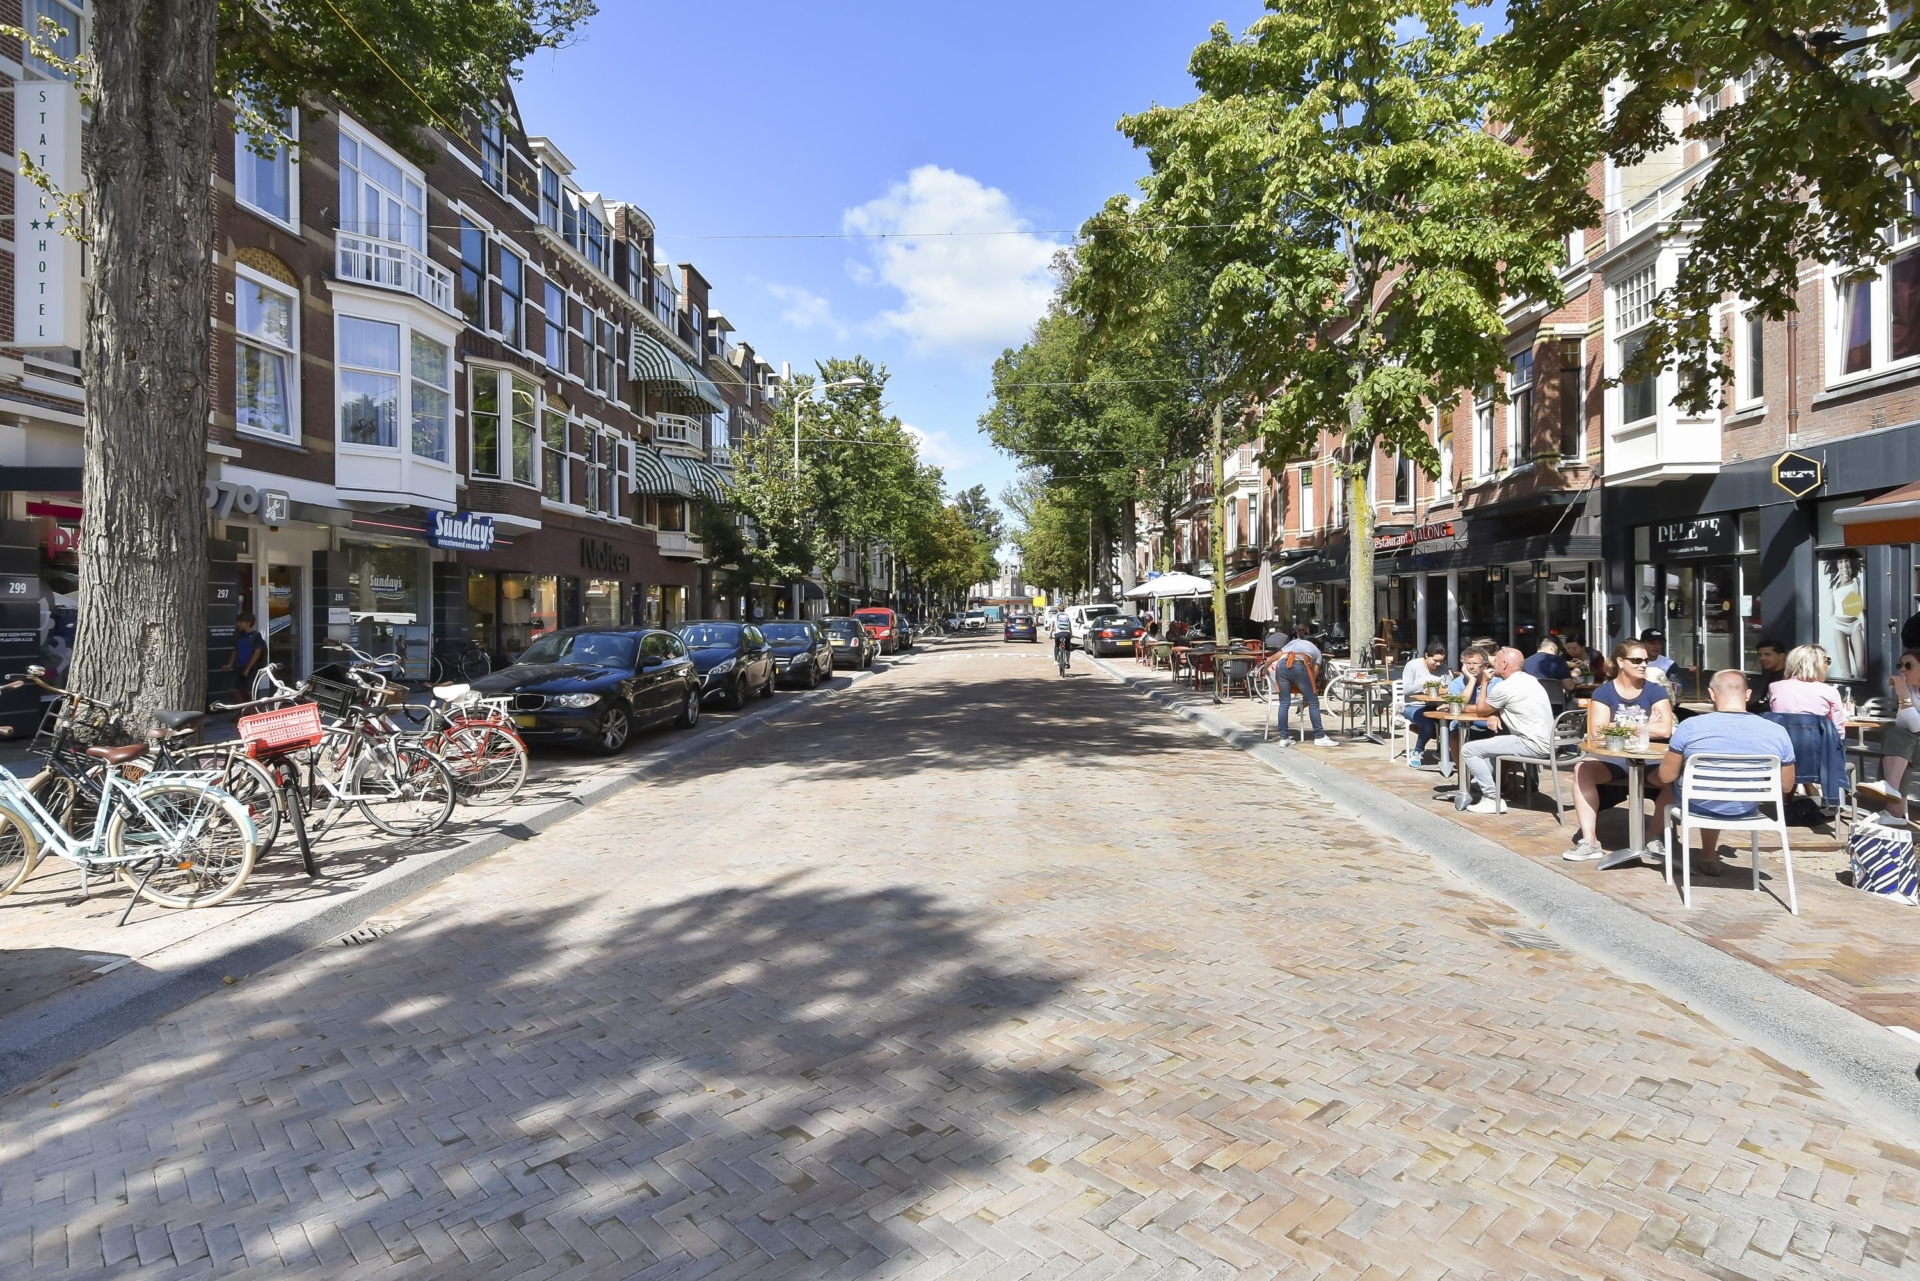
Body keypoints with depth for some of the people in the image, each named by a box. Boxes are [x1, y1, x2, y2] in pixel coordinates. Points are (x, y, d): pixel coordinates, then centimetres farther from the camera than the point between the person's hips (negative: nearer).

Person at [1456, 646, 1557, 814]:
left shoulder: (1505, 687, -15)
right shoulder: (1529, 679, 14)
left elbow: (1480, 710, 0)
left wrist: (1484, 683, 10)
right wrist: (1495, 715, 2)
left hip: (1532, 744, -10)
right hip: (1542, 740, 10)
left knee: (1468, 750, -10)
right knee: (1494, 738, 32)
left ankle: (1493, 800, -9)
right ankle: (1482, 783, 26)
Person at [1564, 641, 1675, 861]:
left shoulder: (1656, 691, 5)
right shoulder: (1603, 693, 3)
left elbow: (1665, 730, -11)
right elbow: (1597, 734, -10)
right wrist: (1645, 727, -10)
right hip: (1612, 757, 0)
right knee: (1582, 769, -30)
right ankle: (1589, 841, -28)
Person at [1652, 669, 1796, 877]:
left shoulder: (1690, 726, -21)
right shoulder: (1777, 733, -13)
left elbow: (1667, 777, -11)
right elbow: (1786, 786, 0)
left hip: (1698, 805, -2)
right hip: (1746, 810, 3)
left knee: (1669, 783, 30)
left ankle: (1659, 839, 51)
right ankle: (1709, 859, 45)